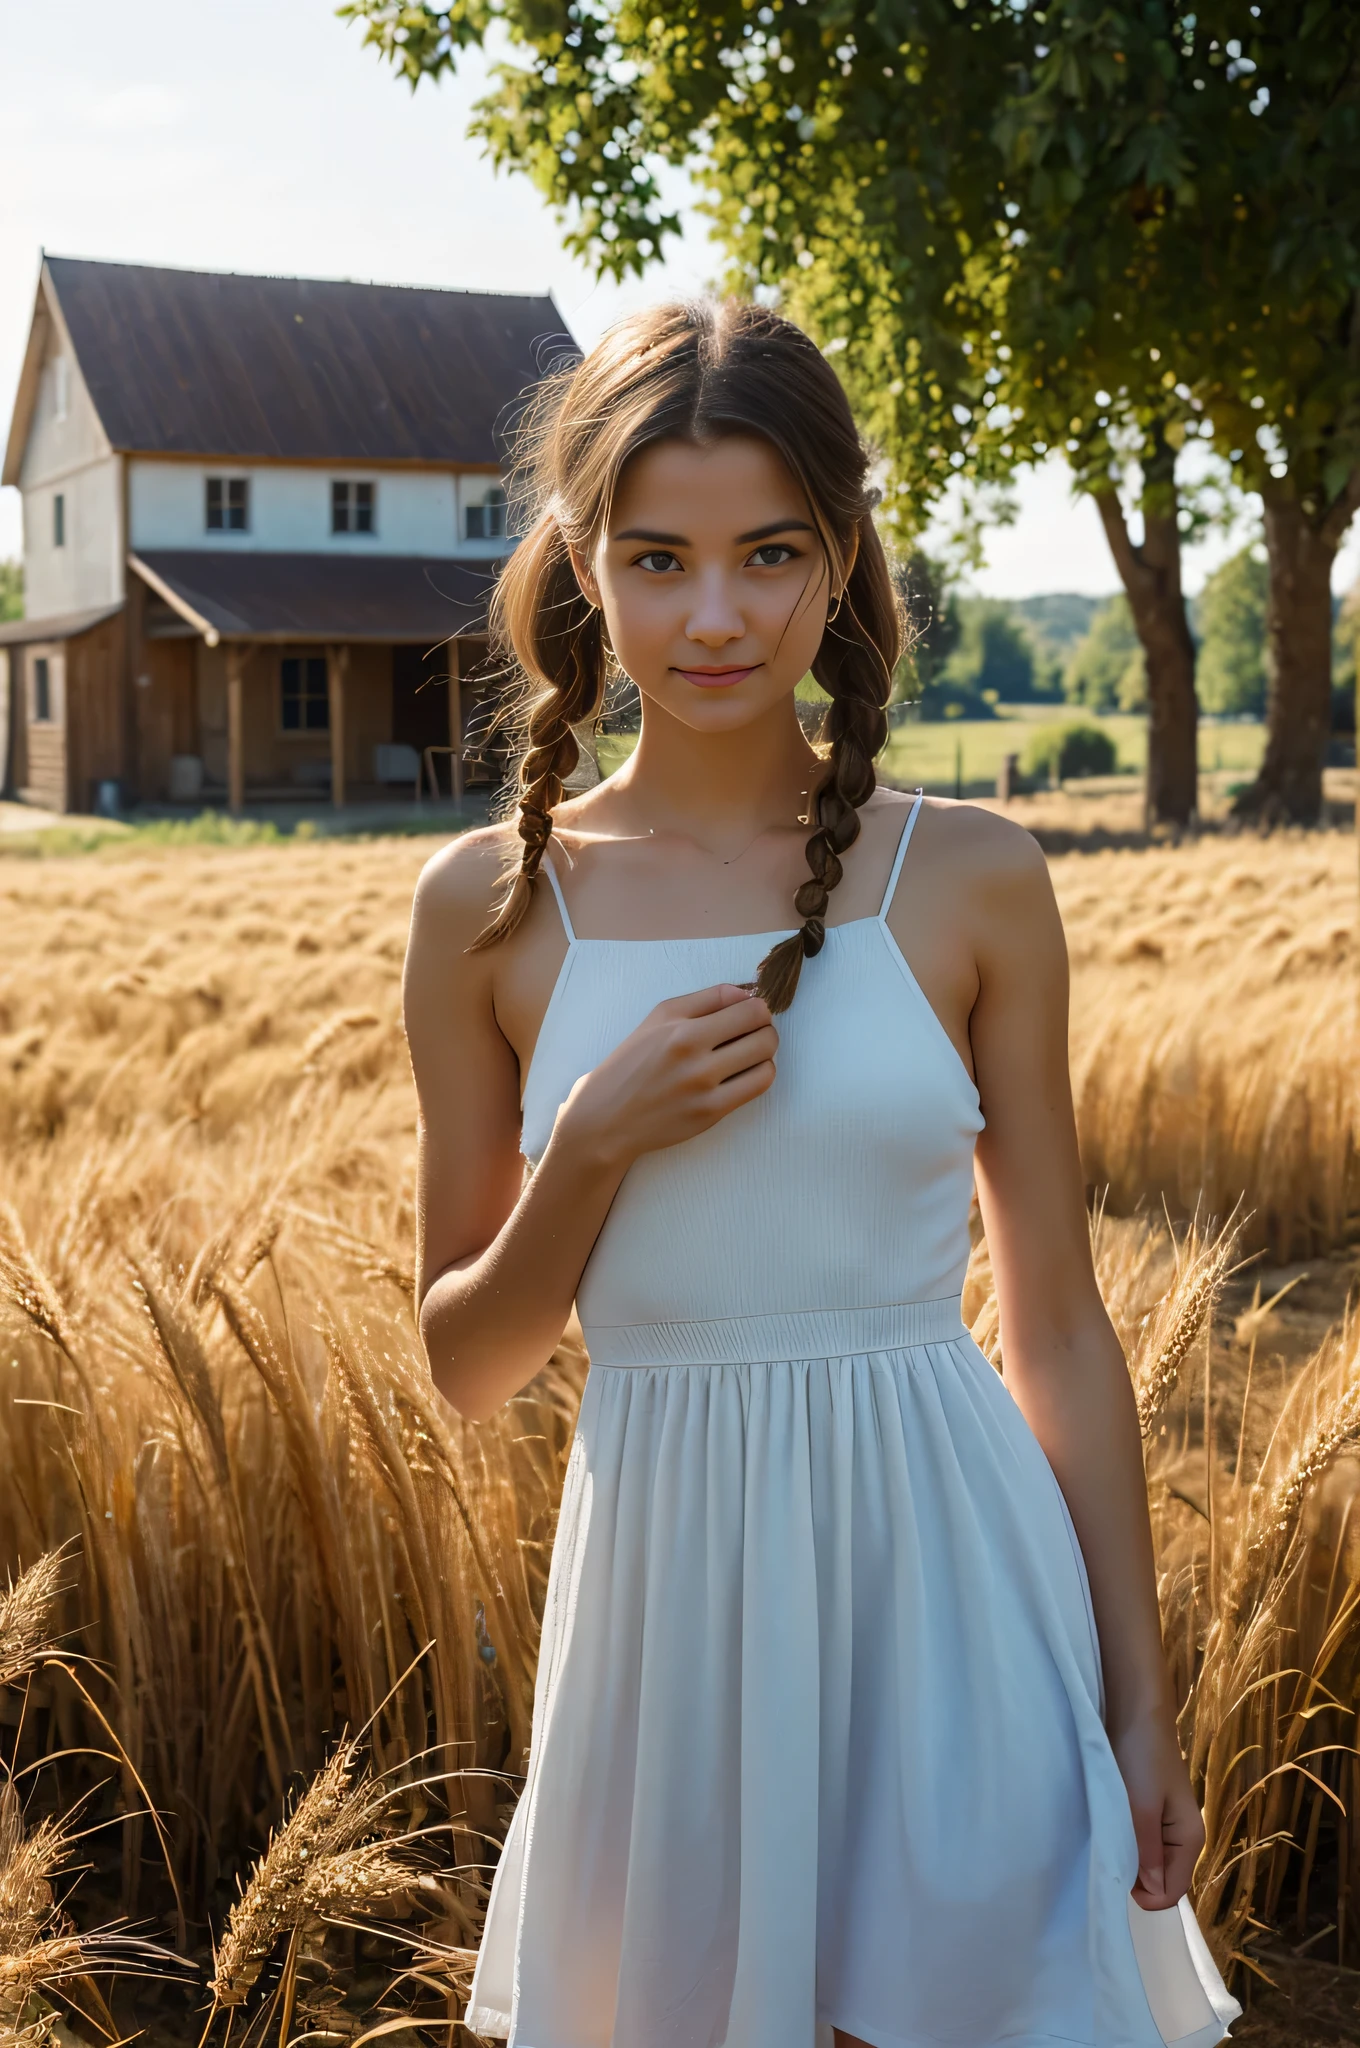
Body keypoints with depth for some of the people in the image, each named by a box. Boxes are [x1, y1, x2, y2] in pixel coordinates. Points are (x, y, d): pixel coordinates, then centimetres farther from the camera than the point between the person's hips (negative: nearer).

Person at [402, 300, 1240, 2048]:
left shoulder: (971, 882, -3)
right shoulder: (491, 905, -2)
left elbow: (1058, 1323, 2)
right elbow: (467, 1367, 4)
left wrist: (1141, 1708, 2)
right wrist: (593, 1149, -14)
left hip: (945, 1571, 0)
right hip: (670, 1577, 1)